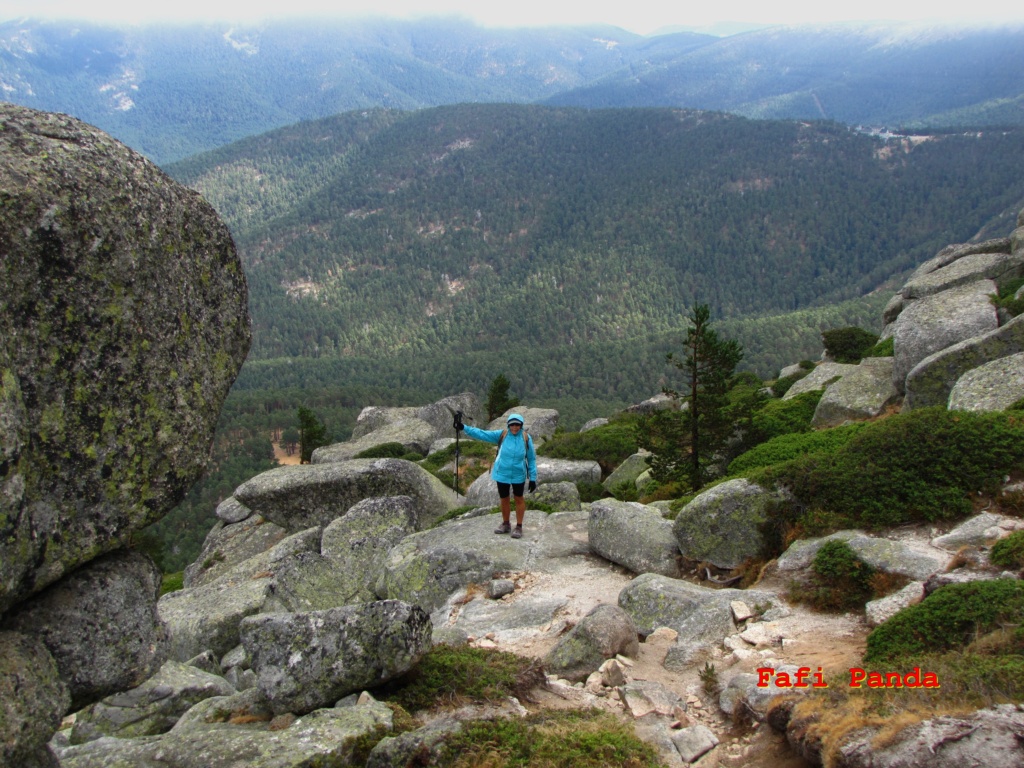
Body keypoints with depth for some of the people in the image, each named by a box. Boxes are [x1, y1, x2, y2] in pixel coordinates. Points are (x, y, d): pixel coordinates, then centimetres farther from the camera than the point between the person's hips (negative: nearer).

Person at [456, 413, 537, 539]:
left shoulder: (526, 438, -11)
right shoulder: (501, 435, -9)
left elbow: (532, 459, -5)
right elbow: (482, 434, -12)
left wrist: (533, 478, -5)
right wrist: (464, 428, -21)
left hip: (518, 475, -2)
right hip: (502, 474, 2)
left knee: (519, 499, 10)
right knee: (504, 499, 15)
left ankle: (519, 527, 22)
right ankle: (506, 524, 34)